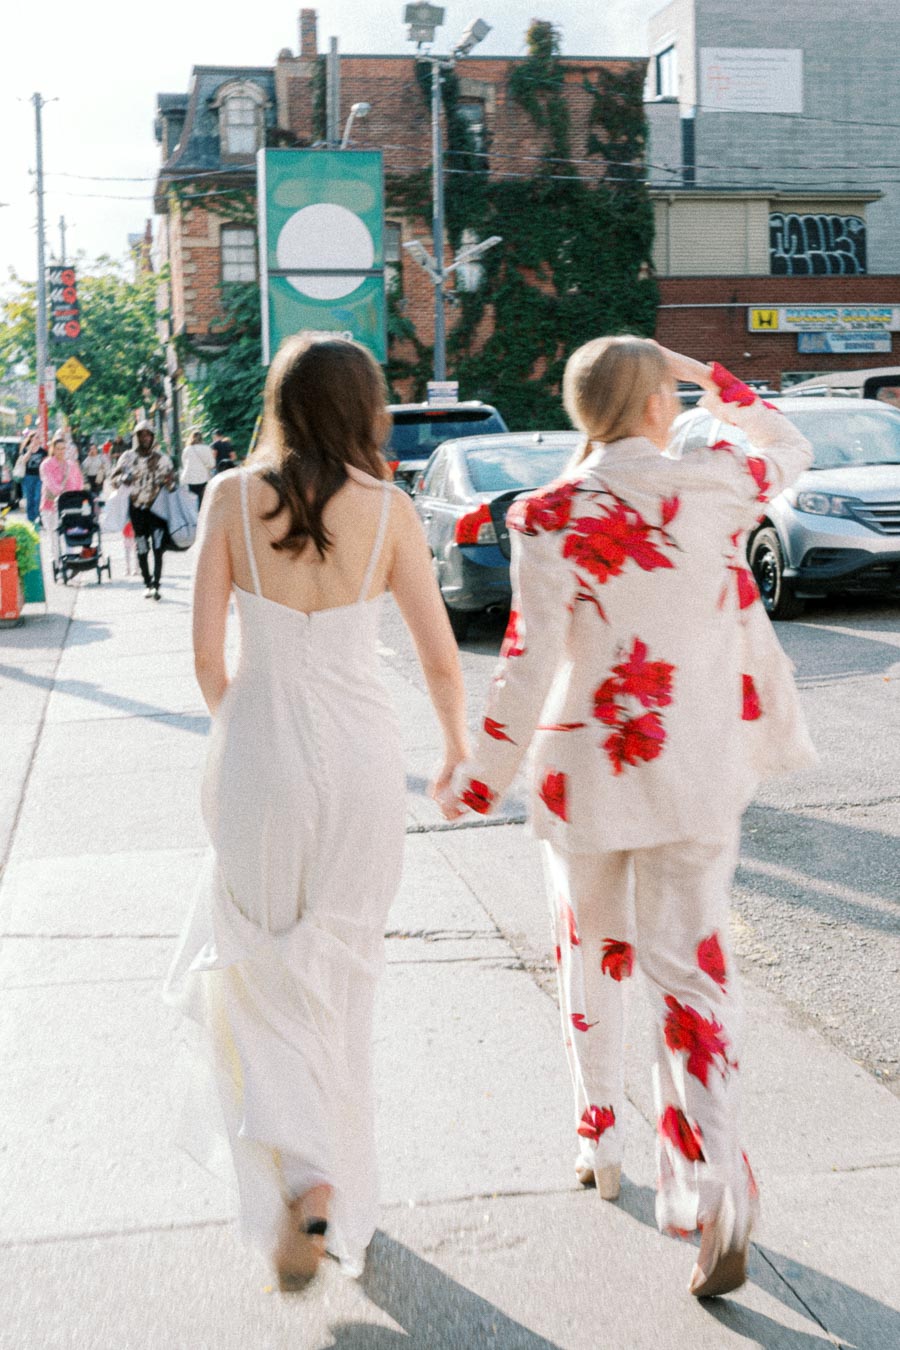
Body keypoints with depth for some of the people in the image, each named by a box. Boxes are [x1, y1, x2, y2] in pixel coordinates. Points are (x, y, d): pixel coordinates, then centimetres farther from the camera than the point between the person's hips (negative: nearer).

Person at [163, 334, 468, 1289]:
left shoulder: (232, 495, -5)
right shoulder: (388, 507, -4)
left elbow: (206, 652, -5)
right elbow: (439, 656, -1)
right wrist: (456, 746, 18)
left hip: (258, 757, -1)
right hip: (361, 756, 1)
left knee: (253, 968, 18)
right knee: (338, 978, 17)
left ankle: (301, 1178, 2)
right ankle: (341, 1208, 24)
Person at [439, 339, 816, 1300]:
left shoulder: (552, 517, -12)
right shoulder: (717, 485, -5)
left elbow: (530, 663, -13)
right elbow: (791, 449, 19)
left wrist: (480, 777, -4)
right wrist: (709, 377, 20)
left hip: (586, 771, -1)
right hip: (697, 772, 1)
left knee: (591, 958, 20)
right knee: (690, 967, 3)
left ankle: (600, 1142, 34)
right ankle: (715, 1188, -9)